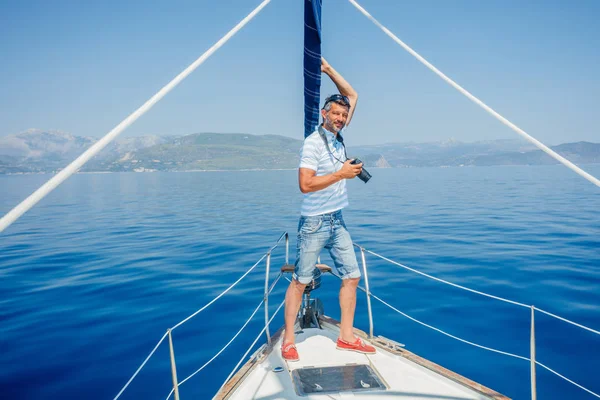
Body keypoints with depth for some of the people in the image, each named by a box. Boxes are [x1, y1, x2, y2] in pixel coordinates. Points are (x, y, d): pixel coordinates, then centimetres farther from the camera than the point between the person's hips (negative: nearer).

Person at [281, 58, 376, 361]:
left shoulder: (338, 136, 7)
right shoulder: (313, 141, -14)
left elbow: (352, 95, 16)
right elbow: (305, 185, -23)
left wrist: (329, 70, 7)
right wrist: (341, 174, -19)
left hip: (337, 221, 7)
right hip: (314, 223, -7)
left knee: (352, 276, 8)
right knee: (301, 281, 2)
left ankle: (346, 337, 20)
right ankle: (288, 340, 14)